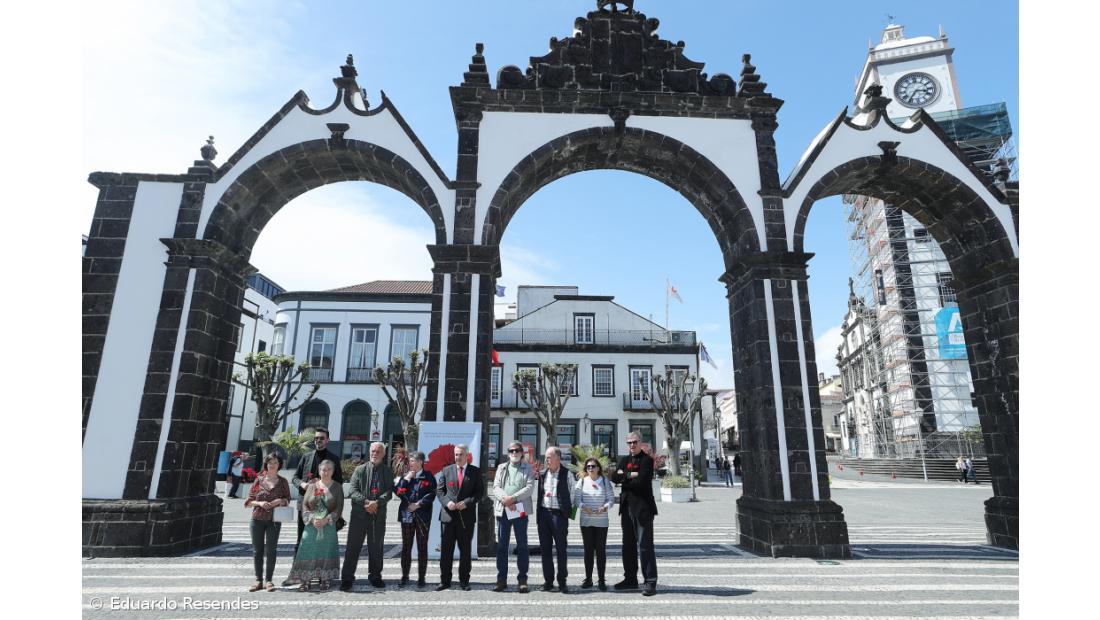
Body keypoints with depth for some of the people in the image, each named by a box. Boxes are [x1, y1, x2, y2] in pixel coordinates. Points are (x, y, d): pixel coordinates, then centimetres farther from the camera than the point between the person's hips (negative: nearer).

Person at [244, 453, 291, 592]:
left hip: (274, 520, -1)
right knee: (257, 550, 6)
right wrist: (259, 503, -14)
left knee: (271, 550, 2)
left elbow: (288, 500, 8)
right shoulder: (259, 480, 3)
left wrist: (281, 501, -12)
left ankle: (269, 580, 11)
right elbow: (249, 501, 4)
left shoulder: (282, 482, 3)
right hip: (257, 519, 1)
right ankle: (258, 580, 17)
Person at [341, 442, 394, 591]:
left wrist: (377, 503, -18)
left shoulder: (387, 471, 6)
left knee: (376, 547, 10)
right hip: (359, 513, -1)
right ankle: (347, 579, 9)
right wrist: (365, 502, -17)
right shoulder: (360, 469, 5)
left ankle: (375, 576, 24)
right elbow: (353, 490, -3)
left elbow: (389, 492, -2)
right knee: (353, 546, 0)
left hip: (379, 514, 1)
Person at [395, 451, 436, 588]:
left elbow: (431, 494, -7)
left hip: (422, 516, -3)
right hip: (407, 515, 3)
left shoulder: (428, 477, -2)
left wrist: (418, 504, -13)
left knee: (422, 547, 3)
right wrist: (406, 479, -8)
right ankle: (405, 576, 20)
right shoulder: (405, 475, 10)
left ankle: (421, 577, 12)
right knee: (406, 547, 8)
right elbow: (397, 492, 1)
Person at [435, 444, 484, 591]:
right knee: (446, 550, 4)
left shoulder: (475, 472, 3)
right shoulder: (446, 470, 7)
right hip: (448, 514, 1)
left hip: (467, 515, -1)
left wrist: (467, 502, -14)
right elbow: (439, 490, 7)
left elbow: (480, 492, 0)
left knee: (465, 550, 7)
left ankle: (464, 581, 19)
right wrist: (447, 502, -10)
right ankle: (445, 580, 15)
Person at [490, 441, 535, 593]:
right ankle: (502, 579, 14)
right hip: (502, 510, 2)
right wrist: (505, 499, -16)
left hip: (520, 510, -2)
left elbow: (530, 488, -6)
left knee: (522, 546, 2)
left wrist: (513, 498, -17)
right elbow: (496, 487, 3)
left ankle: (522, 580, 10)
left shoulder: (528, 468, 7)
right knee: (501, 546, 5)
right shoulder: (501, 468, 14)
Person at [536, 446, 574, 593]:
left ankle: (562, 582, 11)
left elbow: (571, 494, 1)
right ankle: (548, 581, 17)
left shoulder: (567, 474, -2)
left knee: (561, 549, 2)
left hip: (559, 514, -4)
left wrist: (567, 511, -1)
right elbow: (539, 493, 16)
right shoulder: (542, 474, 10)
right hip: (543, 513, 4)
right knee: (545, 548, 8)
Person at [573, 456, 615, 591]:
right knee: (588, 550, 8)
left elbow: (611, 499, -1)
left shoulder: (605, 481, 1)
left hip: (601, 521, -1)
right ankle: (588, 579, 19)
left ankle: (602, 580, 13)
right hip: (586, 521, 1)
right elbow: (576, 498, -2)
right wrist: (583, 506, -20)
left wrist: (605, 507, -19)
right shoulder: (582, 481, 2)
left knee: (601, 550, 3)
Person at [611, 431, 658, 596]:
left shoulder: (647, 460, -7)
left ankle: (651, 581, 3)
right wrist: (630, 475, -14)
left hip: (643, 508, -7)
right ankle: (630, 579, 25)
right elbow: (614, 477, 0)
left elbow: (641, 481, -19)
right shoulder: (624, 460, 14)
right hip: (627, 507, 7)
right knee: (628, 545, 13)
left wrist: (623, 478, -7)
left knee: (645, 545, -4)